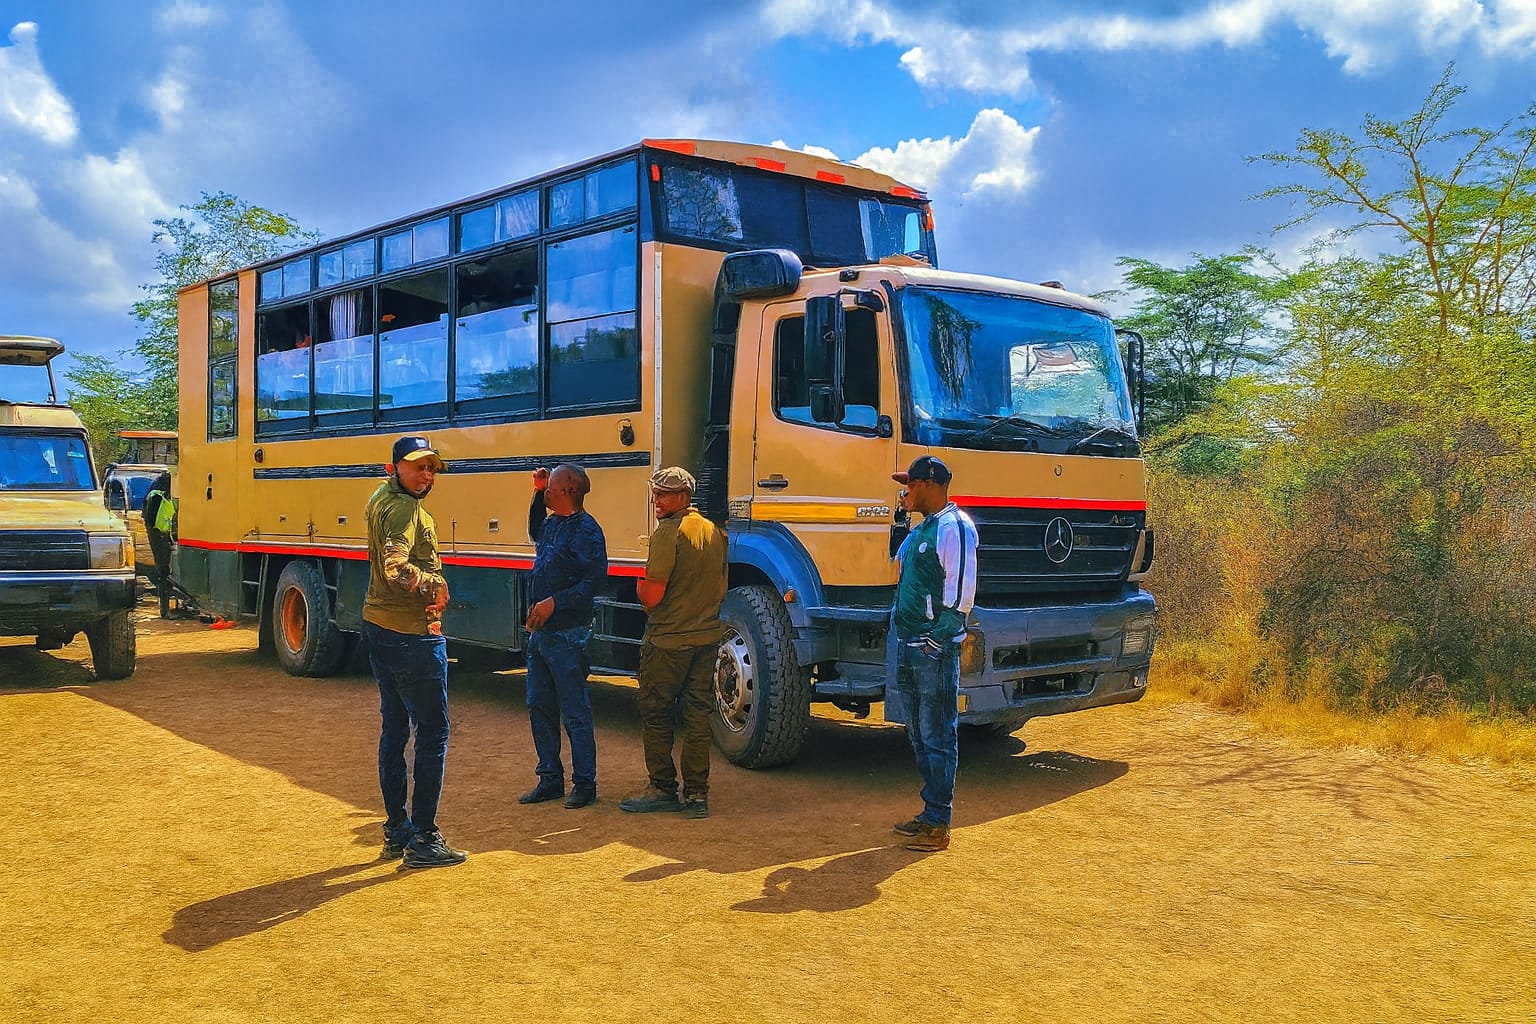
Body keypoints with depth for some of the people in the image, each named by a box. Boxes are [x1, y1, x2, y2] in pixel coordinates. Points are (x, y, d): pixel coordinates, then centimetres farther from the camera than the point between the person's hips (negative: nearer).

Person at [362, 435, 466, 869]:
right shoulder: (405, 510, -19)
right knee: (432, 733, -2)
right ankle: (423, 839, 1)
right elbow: (395, 568, -34)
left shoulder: (381, 498, 10)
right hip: (412, 635, -10)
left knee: (394, 729, 16)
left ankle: (396, 831, 25)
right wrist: (435, 585, -22)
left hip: (378, 628, 10)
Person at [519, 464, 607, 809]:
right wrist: (537, 494, 23)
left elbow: (593, 582, -20)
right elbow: (535, 533, 37)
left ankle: (584, 784, 11)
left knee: (575, 713, 0)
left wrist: (554, 602, -25)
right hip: (539, 633, 10)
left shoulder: (585, 530, -14)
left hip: (566, 636, -9)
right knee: (539, 708, 15)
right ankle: (550, 779, 26)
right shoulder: (552, 523, 13)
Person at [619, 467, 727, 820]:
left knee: (655, 714, 7)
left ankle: (662, 788, 13)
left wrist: (640, 585, 2)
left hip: (668, 641, -7)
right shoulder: (715, 531, 9)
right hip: (708, 636, 7)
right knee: (697, 717, 10)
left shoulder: (668, 532, -15)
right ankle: (697, 794, 12)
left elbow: (652, 597, -18)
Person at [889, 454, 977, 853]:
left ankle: (938, 825, 4)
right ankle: (930, 812, 25)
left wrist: (936, 639, -17)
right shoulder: (921, 529, 16)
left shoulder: (954, 527, -13)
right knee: (919, 734, 15)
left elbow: (961, 592, -19)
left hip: (935, 650, -10)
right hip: (908, 647, 10)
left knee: (938, 737, -3)